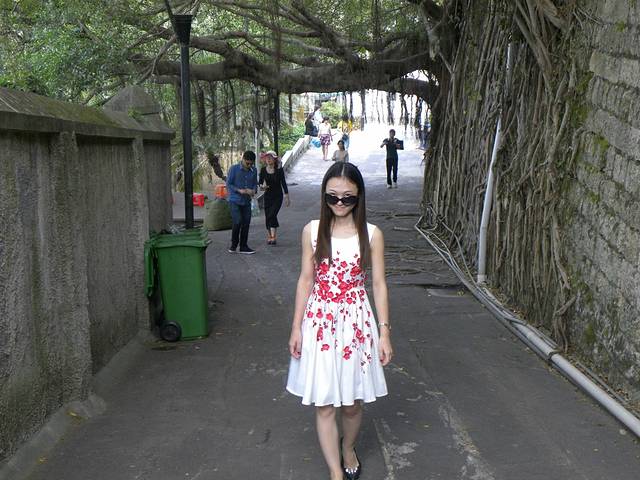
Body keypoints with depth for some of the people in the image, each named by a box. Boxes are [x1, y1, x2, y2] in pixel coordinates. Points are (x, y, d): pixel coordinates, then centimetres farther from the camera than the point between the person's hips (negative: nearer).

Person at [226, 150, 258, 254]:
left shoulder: (253, 171, 4)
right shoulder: (234, 169, -9)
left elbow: (255, 183, 12)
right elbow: (228, 184, -7)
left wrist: (253, 190, -10)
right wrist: (239, 190, -21)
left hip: (247, 202, 5)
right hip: (235, 201, -4)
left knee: (246, 223, 4)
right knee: (237, 222, -13)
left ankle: (243, 247, 16)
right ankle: (233, 245, 7)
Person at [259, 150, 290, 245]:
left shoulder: (279, 170, -8)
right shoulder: (263, 170, -2)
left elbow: (283, 183, -3)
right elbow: (260, 181, 8)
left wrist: (287, 197, -3)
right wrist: (262, 186, -16)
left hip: (278, 196, -3)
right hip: (268, 196, 3)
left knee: (272, 215, -17)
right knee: (267, 216, 4)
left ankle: (273, 237, -16)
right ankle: (269, 236, 16)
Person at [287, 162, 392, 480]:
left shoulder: (371, 234, -5)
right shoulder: (313, 231, -3)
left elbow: (379, 284, -1)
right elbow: (306, 280, 2)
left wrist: (384, 332, -4)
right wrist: (296, 328, 1)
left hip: (356, 323, 0)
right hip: (320, 322, 1)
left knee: (352, 403, 12)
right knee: (324, 405, 1)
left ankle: (348, 448, 41)